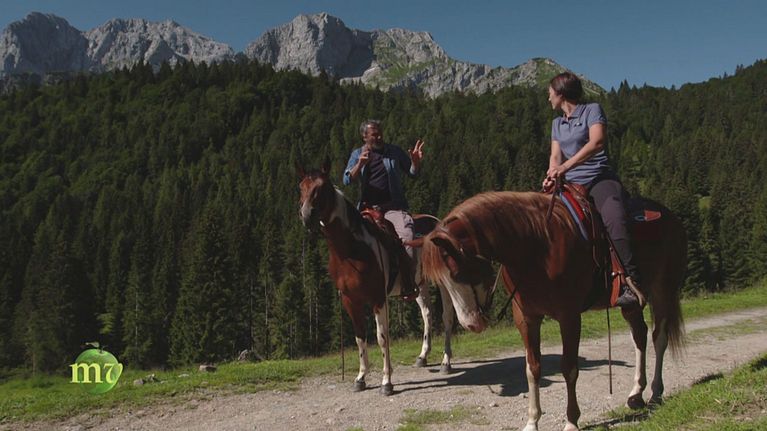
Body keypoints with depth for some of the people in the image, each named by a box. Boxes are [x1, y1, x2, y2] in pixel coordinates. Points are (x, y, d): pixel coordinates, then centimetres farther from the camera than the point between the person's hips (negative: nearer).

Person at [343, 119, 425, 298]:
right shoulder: (357, 154, 12)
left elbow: (413, 174, 15)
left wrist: (416, 162, -8)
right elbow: (347, 180, -2)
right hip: (367, 207, 2)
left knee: (405, 234, -25)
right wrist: (360, 164, -20)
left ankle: (408, 285, -21)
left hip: (393, 206, -2)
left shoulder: (395, 152, 10)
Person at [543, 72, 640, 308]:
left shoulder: (592, 110, 3)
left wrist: (566, 166, -27)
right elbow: (555, 156, 11)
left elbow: (597, 142, -14)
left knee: (615, 220, -33)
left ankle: (632, 284, -36)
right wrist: (551, 175, -13)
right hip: (570, 184, 7)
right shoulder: (557, 123, 22)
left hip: (599, 179, -7)